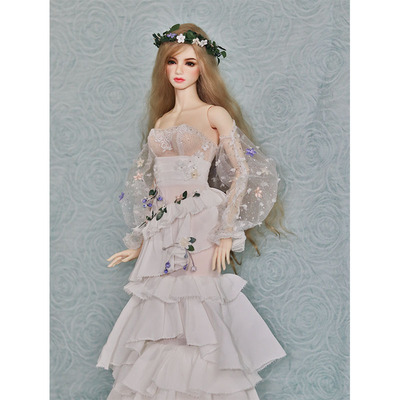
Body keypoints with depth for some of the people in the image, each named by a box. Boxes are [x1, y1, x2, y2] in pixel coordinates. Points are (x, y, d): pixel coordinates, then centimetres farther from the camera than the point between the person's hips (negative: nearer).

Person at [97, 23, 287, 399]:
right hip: (161, 233, 5)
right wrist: (139, 243, 15)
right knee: (158, 316, 3)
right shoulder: (161, 121, 18)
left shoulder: (214, 114, 1)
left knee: (196, 312, -9)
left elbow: (243, 171, -5)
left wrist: (227, 232, -13)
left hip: (198, 229, -5)